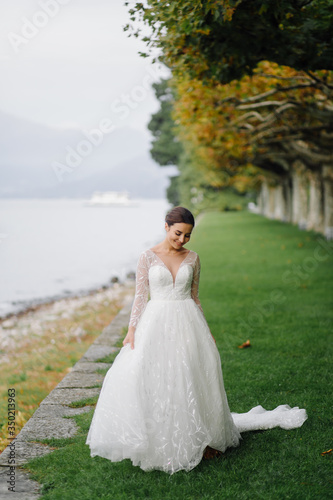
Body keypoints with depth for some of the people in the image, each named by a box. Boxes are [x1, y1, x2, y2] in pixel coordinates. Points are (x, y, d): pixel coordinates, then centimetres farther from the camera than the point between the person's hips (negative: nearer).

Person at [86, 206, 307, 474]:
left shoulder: (192, 258, 6)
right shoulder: (148, 257, 0)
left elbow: (194, 297, 13)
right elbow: (140, 296, 2)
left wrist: (206, 331, 13)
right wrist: (132, 329, -5)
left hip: (187, 323, 2)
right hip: (156, 324, -2)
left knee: (191, 378, 1)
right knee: (152, 378, -8)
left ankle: (198, 437, 16)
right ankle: (158, 440, 6)